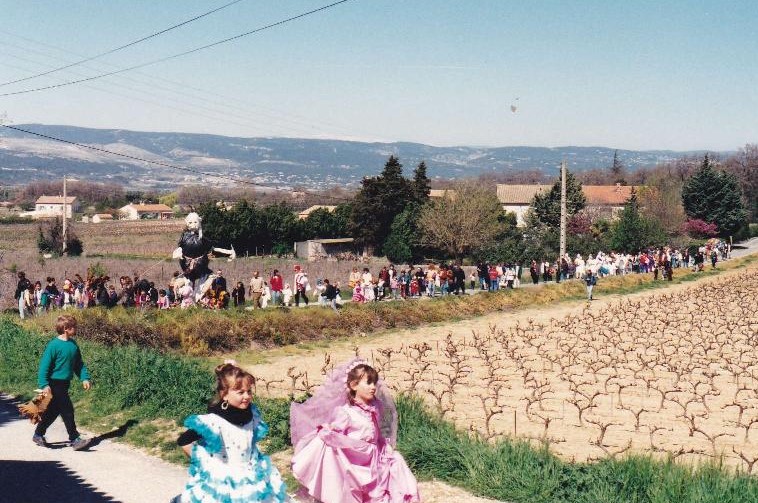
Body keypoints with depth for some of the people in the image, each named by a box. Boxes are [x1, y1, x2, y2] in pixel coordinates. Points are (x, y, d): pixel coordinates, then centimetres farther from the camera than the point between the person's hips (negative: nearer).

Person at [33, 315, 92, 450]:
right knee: (67, 411, -7)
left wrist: (84, 378, 4)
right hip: (55, 384, -8)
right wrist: (44, 385, -22)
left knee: (53, 411, 16)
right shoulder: (54, 345, -16)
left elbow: (79, 363, 15)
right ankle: (75, 439, -2)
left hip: (64, 384, 8)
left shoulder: (73, 344, 7)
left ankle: (38, 435, 30)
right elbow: (44, 366, -17)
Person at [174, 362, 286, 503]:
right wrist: (200, 460, -9)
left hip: (252, 479, 6)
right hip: (222, 484, -6)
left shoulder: (251, 413, -4)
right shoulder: (213, 422, -23)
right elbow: (183, 441, -14)